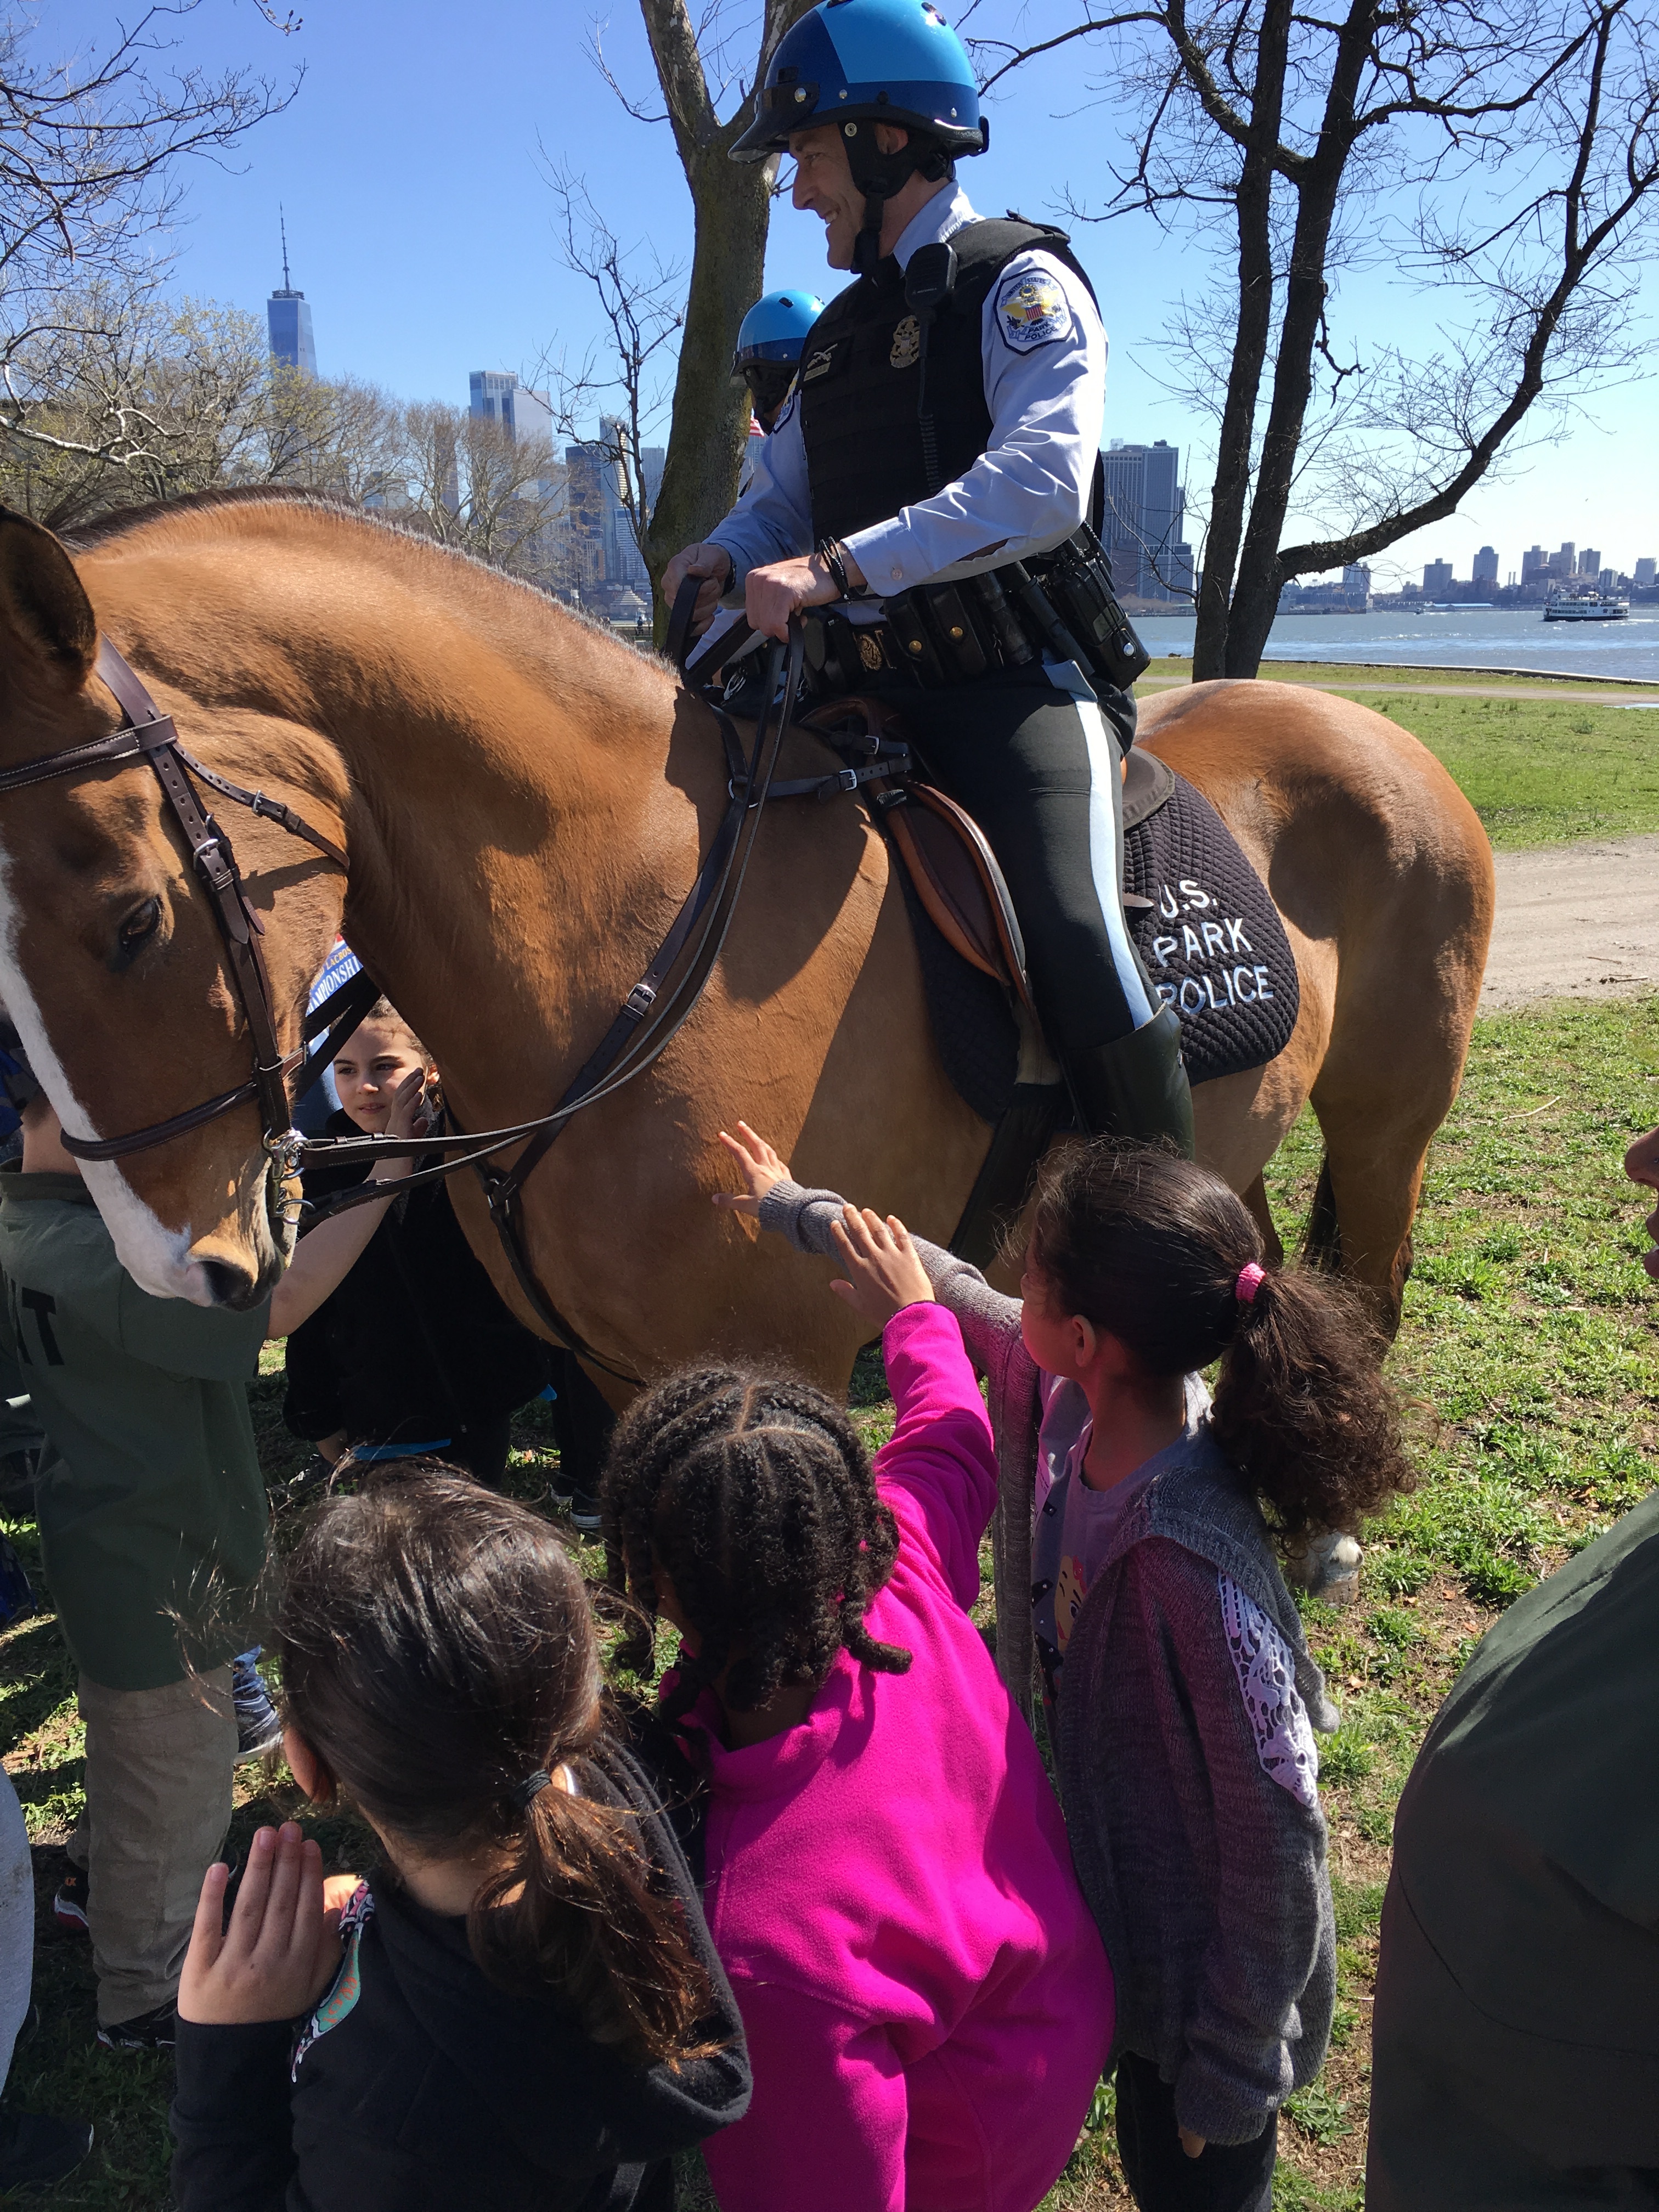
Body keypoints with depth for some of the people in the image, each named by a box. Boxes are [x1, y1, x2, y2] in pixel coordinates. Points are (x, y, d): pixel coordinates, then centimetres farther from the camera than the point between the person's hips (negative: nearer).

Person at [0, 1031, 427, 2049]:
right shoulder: (91, 1255, -36)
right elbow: (276, 1305, -38)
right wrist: (392, 1167, -33)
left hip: (114, 1535, 10)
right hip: (157, 1569, -10)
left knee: (134, 1745, 34)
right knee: (176, 1782, 13)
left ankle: (99, 1886, 58)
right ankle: (148, 1995, 36)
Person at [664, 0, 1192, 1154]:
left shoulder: (1022, 284, -3)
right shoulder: (842, 328, 21)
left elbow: (1041, 482, -20)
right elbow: (782, 496, 27)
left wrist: (836, 566, -27)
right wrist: (730, 556, 2)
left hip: (1019, 681, -7)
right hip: (878, 693, 8)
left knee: (1078, 948, -27)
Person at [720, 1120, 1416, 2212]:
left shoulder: (1194, 1560, -40)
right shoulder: (1079, 1404, -18)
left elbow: (1277, 1834, -29)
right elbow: (958, 1296, 3)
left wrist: (1230, 2072, -15)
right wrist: (798, 1208, 16)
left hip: (1208, 1975, -5)